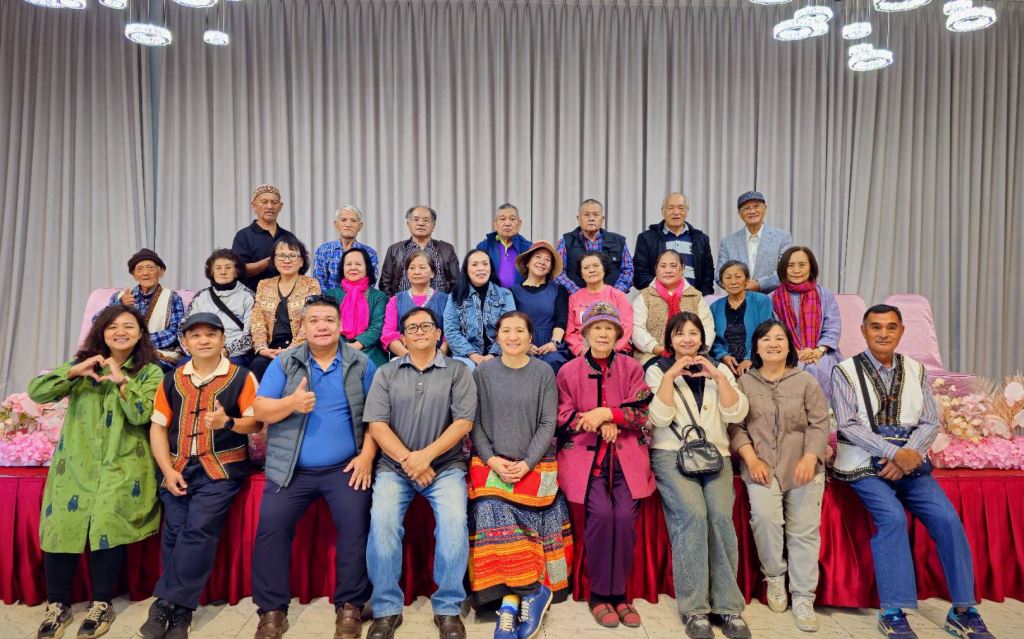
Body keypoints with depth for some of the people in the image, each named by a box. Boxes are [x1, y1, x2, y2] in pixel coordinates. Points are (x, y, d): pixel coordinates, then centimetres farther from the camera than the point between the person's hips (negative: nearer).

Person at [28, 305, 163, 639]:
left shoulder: (150, 372, 4)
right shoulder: (82, 364, 13)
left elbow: (142, 415, -10)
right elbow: (36, 391, 2)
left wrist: (122, 380, -18)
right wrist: (73, 372, -12)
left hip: (123, 466, -2)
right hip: (75, 463, 3)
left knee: (106, 524, -18)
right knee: (61, 524, -12)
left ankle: (101, 604, 2)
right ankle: (57, 605, 10)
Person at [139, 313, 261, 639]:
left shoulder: (241, 377, 1)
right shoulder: (172, 380, 13)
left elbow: (256, 422, -4)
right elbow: (158, 427, 10)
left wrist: (228, 422, -25)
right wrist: (168, 470, -2)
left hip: (221, 468, -3)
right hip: (179, 468, 4)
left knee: (198, 530, -18)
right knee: (174, 534, -6)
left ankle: (165, 604, -4)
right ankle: (180, 612, 6)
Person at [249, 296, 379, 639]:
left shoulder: (361, 364, 4)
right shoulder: (283, 362, 5)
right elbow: (260, 410, -2)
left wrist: (367, 456, -9)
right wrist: (291, 403, -22)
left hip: (345, 467, -1)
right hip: (290, 469, 1)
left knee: (355, 523, -18)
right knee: (270, 525, -14)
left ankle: (349, 605, 0)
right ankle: (272, 609, 3)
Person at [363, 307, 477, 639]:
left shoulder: (458, 371, 5)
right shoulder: (386, 373, 9)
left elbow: (463, 422, -5)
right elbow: (377, 424, 0)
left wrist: (426, 455, -14)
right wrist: (407, 460, -12)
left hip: (445, 465, -1)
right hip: (395, 466, 1)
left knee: (454, 521, -26)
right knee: (382, 521, -24)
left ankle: (448, 609, -8)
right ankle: (387, 609, -7)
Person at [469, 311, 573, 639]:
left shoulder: (544, 372, 4)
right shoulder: (482, 372, 6)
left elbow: (548, 423, 0)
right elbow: (475, 421, 4)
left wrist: (527, 463, -11)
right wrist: (491, 460, -10)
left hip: (535, 465, 0)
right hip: (491, 464, 1)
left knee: (529, 525, -15)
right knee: (493, 521, -19)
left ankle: (511, 600, -4)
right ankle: (531, 593, -11)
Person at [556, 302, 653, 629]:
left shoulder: (632, 368, 11)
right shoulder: (568, 371, 9)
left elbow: (642, 413, 3)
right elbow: (563, 418, 5)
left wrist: (606, 413, -13)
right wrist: (600, 426, -9)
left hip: (626, 455, 1)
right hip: (584, 454, -1)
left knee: (625, 515, -20)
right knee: (600, 513, -22)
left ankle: (618, 593, 1)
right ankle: (599, 595, -3)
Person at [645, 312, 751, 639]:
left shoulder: (719, 369, 17)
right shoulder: (658, 370, 9)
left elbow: (737, 414, 2)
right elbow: (659, 418, -6)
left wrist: (717, 376, -7)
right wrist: (670, 376, -12)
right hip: (671, 453, -2)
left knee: (721, 514, -23)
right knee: (692, 514, -25)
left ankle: (728, 605, -11)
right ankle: (694, 608, -15)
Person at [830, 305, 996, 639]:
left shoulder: (915, 370, 11)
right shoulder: (846, 371, -2)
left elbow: (931, 421, 5)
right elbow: (849, 425, -10)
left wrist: (908, 456, -13)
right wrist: (896, 453, -19)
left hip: (911, 462, 4)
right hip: (865, 464, -4)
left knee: (946, 517, -15)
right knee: (893, 517, -25)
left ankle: (963, 611, -1)